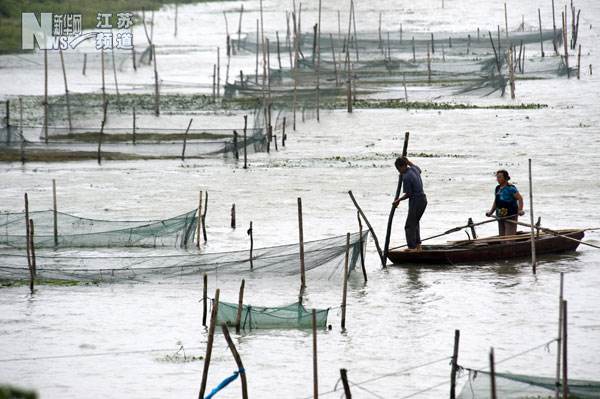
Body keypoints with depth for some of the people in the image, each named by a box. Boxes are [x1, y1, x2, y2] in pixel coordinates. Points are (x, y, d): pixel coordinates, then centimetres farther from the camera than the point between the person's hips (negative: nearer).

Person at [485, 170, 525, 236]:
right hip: (500, 217, 8)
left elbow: (520, 199, -15)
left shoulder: (511, 188, -12)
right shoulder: (497, 189, 12)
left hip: (510, 216, -8)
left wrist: (520, 210, -27)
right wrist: (491, 212, 15)